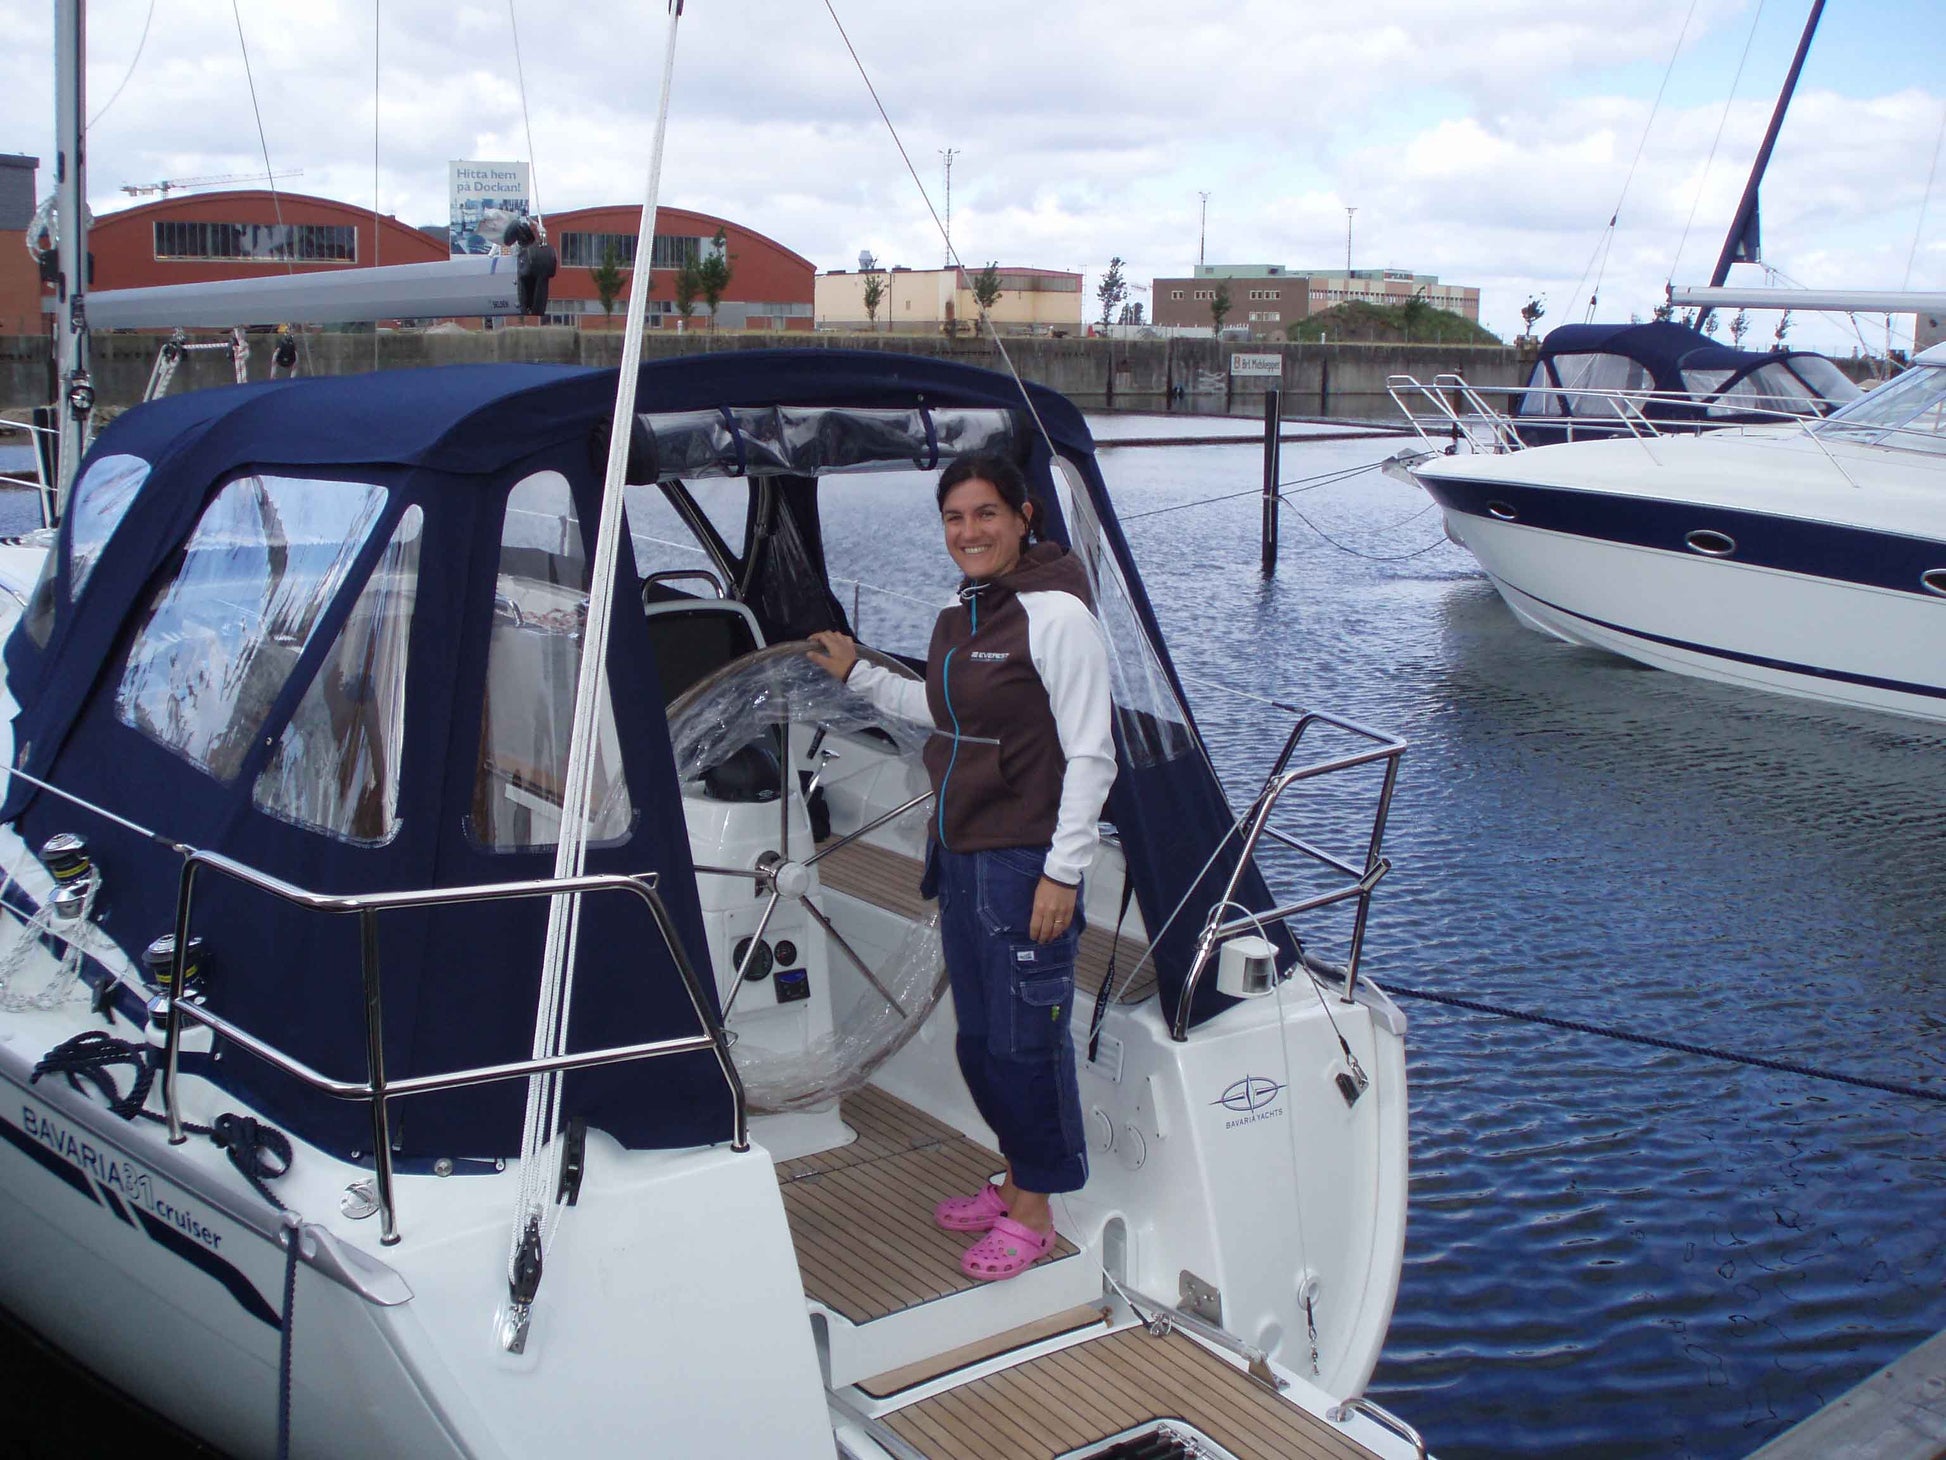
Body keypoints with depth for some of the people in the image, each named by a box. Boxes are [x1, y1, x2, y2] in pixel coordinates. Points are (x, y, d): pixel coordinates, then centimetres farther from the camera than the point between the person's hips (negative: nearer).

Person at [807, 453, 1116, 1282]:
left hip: (1026, 864, -8)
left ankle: (1035, 1213, 18)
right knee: (979, 1036, 17)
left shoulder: (1056, 613, -16)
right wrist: (859, 676, 27)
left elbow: (1090, 754, -16)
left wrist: (1064, 871, -18)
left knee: (1025, 1036, 2)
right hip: (959, 855, 9)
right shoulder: (960, 614, 10)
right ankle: (1017, 1179, 35)